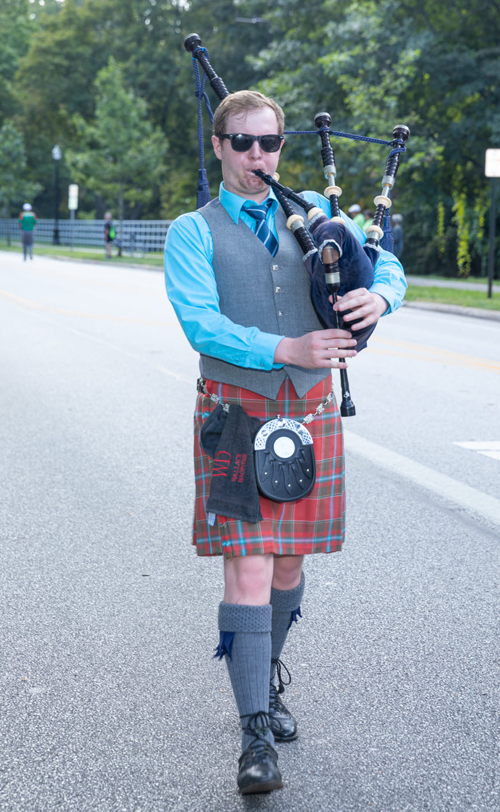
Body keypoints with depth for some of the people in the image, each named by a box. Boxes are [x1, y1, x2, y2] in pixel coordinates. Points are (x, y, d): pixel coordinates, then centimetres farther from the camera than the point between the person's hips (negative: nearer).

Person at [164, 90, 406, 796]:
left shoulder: (315, 211, 12)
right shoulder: (193, 233, 1)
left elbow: (388, 266, 7)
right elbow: (200, 323, -12)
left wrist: (378, 296, -18)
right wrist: (285, 349, -25)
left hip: (311, 407, 4)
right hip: (236, 411, -3)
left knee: (290, 560, 13)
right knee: (248, 567, -11)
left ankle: (266, 677, 37)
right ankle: (257, 736, -8)